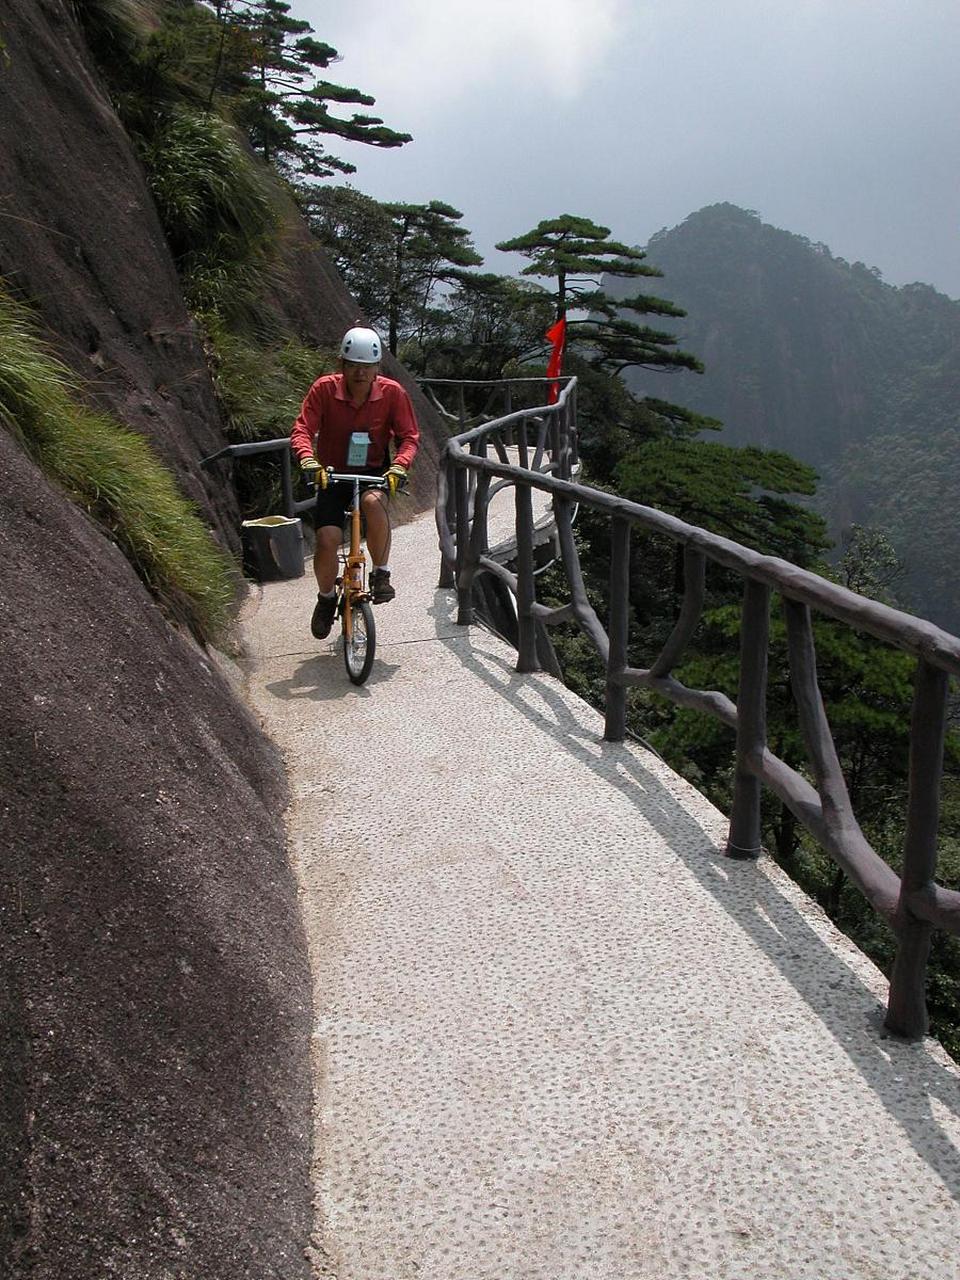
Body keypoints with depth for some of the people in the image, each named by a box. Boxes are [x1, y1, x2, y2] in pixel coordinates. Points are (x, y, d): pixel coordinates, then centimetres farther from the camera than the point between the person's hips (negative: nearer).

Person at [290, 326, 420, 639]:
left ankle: (381, 574, -16)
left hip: (374, 472, 0)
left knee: (373, 501, -37)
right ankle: (326, 597, 15)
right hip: (333, 473, 1)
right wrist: (308, 460, -38)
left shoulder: (392, 392, -12)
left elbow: (409, 436, -9)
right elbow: (301, 431, -17)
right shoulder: (324, 389, -13)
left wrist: (399, 465, -29)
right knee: (327, 541, -16)